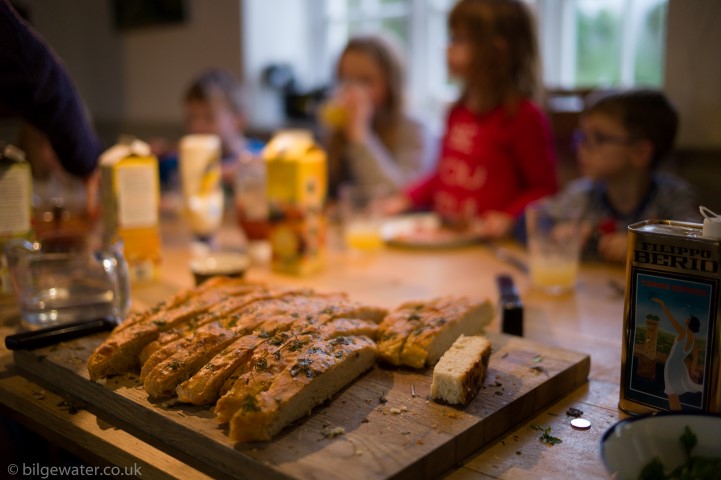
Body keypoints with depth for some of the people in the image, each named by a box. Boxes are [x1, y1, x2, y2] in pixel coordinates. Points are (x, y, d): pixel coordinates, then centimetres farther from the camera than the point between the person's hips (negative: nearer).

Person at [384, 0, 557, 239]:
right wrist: (408, 198, 14)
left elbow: (544, 188, -7)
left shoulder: (524, 116, -10)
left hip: (492, 242, -5)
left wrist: (508, 218, -20)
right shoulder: (460, 111, 13)